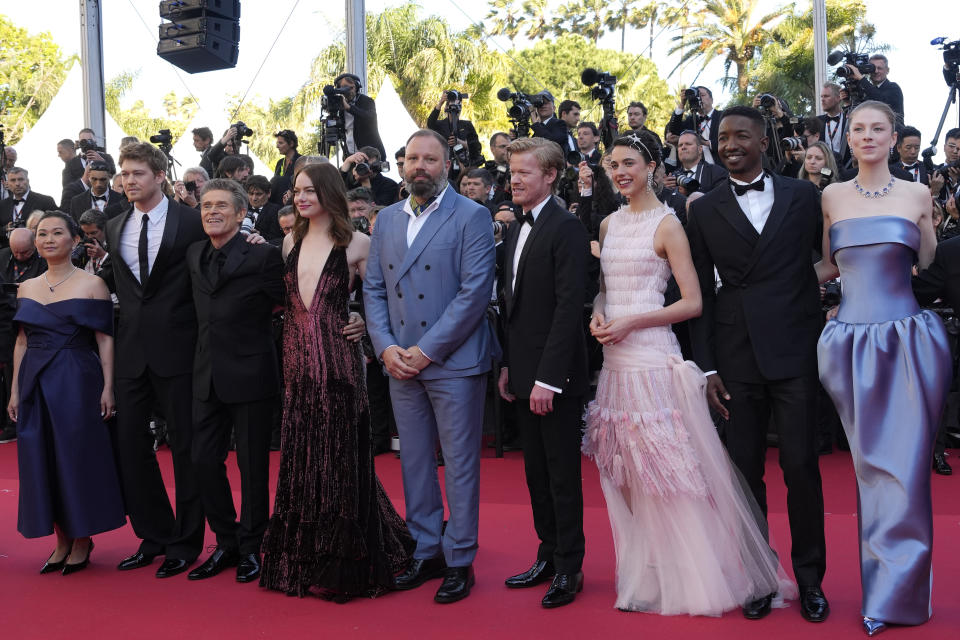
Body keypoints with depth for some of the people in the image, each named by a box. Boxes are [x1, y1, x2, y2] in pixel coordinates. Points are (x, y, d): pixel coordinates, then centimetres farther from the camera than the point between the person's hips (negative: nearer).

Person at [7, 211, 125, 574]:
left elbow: (105, 340, -6)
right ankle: (62, 541, 20)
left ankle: (82, 542, 16)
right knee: (43, 461, 7)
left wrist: (108, 388, -12)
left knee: (78, 458, 1)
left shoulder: (92, 285, -4)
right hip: (36, 385, 5)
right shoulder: (26, 288, 10)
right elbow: (22, 342, 13)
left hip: (77, 383, -5)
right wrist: (15, 390, 9)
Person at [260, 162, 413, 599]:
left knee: (338, 458, 2)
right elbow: (283, 297, 18)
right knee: (300, 458, 11)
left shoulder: (355, 243, -4)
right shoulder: (291, 242, 12)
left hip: (339, 363, -5)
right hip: (298, 363, 5)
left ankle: (341, 564, 18)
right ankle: (303, 559, 27)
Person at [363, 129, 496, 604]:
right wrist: (386, 347, -4)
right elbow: (373, 288, 11)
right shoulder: (387, 219, 13)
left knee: (460, 464, 2)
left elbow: (475, 290, -12)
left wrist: (428, 349, -15)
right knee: (414, 462, 13)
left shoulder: (472, 217, -4)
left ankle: (459, 560, 15)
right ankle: (426, 551, 26)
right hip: (400, 363, 5)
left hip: (454, 360, -5)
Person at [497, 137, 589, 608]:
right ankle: (548, 556, 28)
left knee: (563, 475, 3)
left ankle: (570, 568, 15)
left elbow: (569, 306, -19)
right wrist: (508, 366, 14)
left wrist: (547, 378, -22)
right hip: (524, 374, 8)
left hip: (555, 375, -8)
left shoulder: (566, 228, -12)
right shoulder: (516, 230, 14)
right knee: (536, 472, 15)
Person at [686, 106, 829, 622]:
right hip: (736, 356, 1)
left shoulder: (802, 195, 6)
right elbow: (701, 293, 5)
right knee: (746, 467, 7)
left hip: (795, 351, -1)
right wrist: (706, 367, 0)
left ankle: (810, 579, 18)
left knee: (801, 465, 1)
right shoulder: (704, 210, 7)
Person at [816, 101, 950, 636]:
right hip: (851, 346, 1)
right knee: (871, 467, 6)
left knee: (905, 469, -1)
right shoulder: (832, 197, 9)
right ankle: (886, 585, 19)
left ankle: (895, 595, 12)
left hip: (908, 342, -1)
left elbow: (932, 267, 13)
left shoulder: (917, 195, 6)